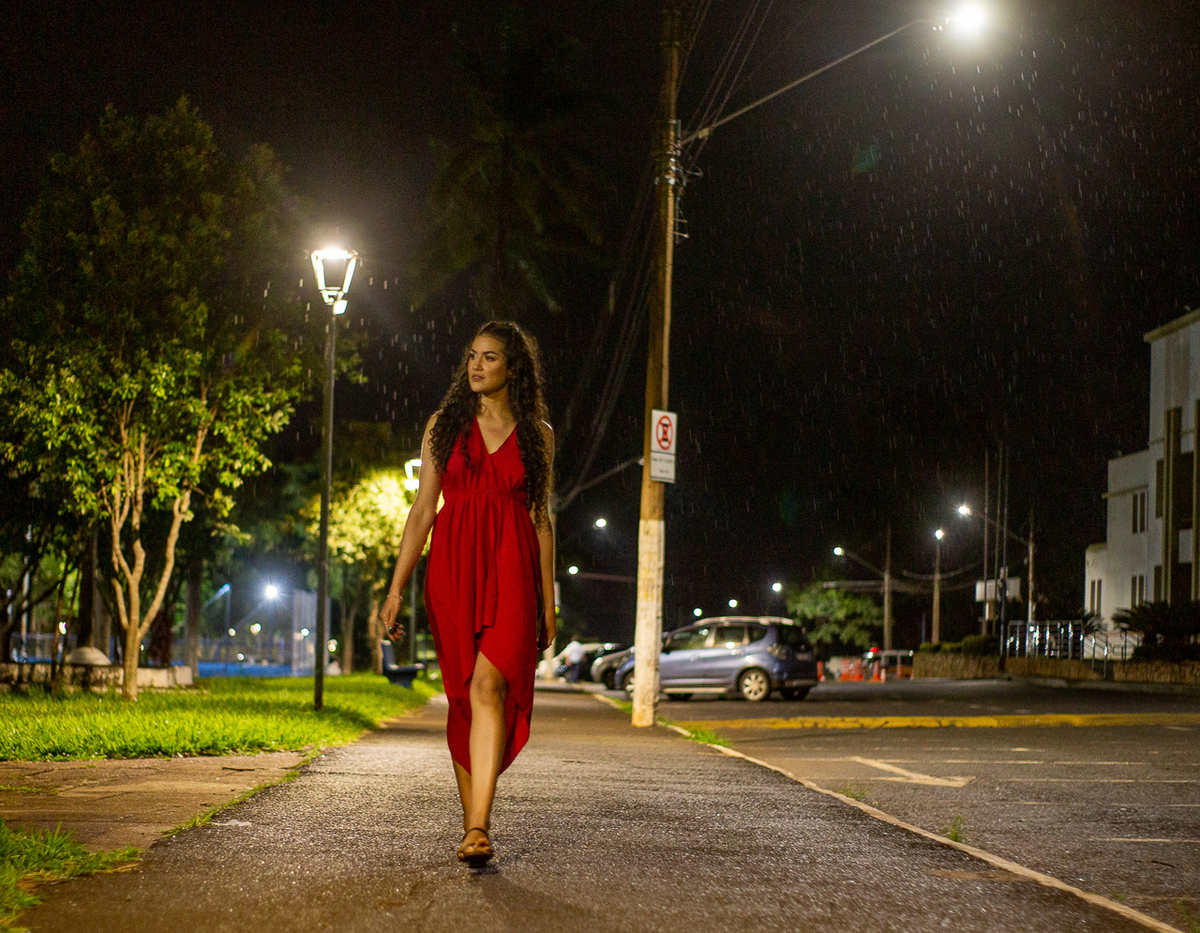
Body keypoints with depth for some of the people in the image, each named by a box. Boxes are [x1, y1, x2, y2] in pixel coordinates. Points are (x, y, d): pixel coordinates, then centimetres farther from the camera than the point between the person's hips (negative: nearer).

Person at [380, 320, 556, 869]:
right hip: (452, 568, 2)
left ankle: (477, 829, -25)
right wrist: (396, 587, 2)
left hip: (511, 570, -2)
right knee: (464, 696, 4)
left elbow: (542, 519, 12)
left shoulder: (537, 434, 9)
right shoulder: (445, 426, 10)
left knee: (489, 685, -19)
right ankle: (473, 822, 15)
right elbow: (423, 510, 9)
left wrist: (548, 602, 10)